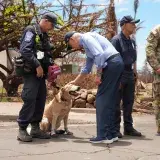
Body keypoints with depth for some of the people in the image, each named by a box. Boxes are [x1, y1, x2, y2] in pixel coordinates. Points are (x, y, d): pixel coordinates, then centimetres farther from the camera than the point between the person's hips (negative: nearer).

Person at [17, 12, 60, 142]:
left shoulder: (45, 36, 20)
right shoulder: (31, 31, -6)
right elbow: (25, 50, -19)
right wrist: (37, 65, -21)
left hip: (41, 72, 9)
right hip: (31, 71, -9)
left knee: (41, 100, 6)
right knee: (30, 99, -14)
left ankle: (35, 128, 12)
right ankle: (22, 129, -7)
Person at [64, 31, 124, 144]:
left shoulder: (86, 37, -3)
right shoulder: (87, 44, 27)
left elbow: (99, 54, -20)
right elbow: (87, 68, 35)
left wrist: (98, 75, -15)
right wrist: (75, 82, 41)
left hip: (111, 63, -10)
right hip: (117, 63, 10)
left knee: (102, 99, -7)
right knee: (109, 100, 11)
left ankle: (103, 136, -7)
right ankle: (111, 134, 15)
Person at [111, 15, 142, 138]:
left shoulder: (132, 41, 12)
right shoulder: (116, 40, -10)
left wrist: (135, 72, 12)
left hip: (130, 75, 7)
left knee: (129, 102, 10)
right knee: (116, 103, -1)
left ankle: (128, 127, 19)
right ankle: (115, 129, 7)